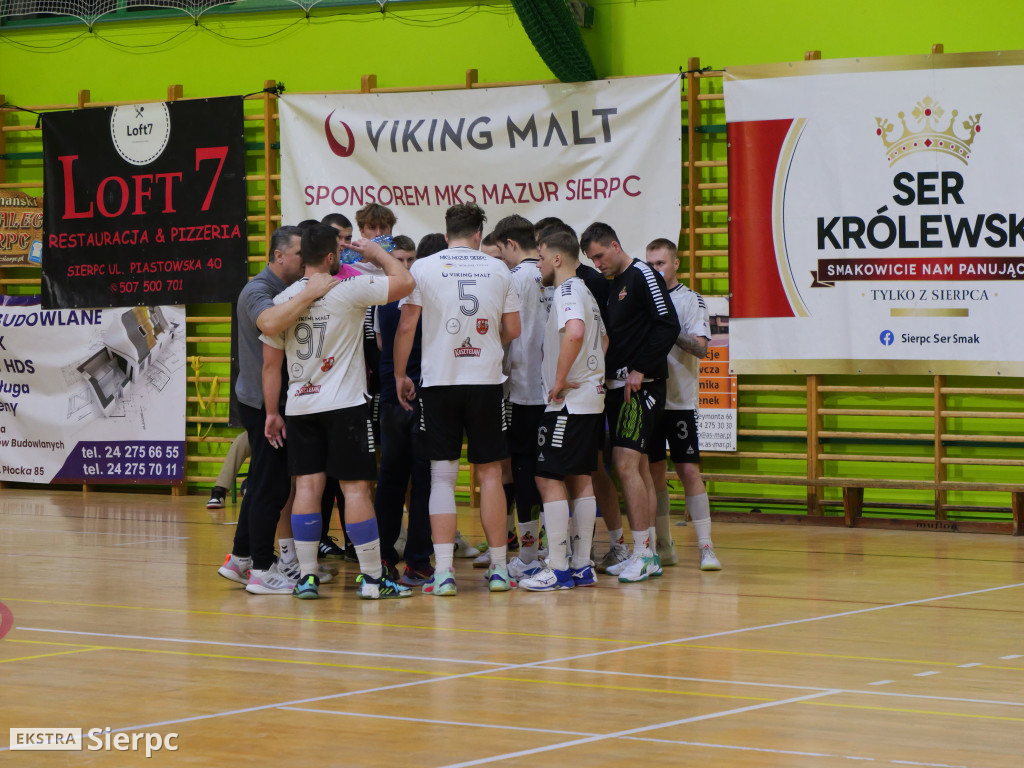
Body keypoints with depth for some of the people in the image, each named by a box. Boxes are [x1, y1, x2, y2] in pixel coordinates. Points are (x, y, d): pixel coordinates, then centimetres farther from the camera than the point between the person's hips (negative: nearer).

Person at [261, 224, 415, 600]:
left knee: (307, 485, 5)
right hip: (345, 404, -5)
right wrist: (377, 252, 6)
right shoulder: (348, 289, -10)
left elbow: (271, 363, 9)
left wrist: (271, 412, 16)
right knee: (355, 487, -1)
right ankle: (372, 577, 3)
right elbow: (405, 282, -10)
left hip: (300, 406, 5)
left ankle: (306, 576, 4)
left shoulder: (282, 300, 6)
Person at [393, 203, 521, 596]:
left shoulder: (423, 268, -1)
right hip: (487, 381, 1)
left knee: (442, 475, 1)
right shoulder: (498, 269, 4)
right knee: (489, 473, 9)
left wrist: (400, 374, 8)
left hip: (439, 382, -1)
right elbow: (512, 329, 9)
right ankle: (499, 568, 12)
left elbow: (406, 327, -3)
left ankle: (443, 572, -6)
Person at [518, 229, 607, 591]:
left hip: (569, 400, -10)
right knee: (579, 479, 12)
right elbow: (603, 340, 31)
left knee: (549, 479, -7)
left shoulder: (567, 291, -13)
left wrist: (560, 379, -23)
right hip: (591, 397, 10)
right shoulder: (585, 293, 18)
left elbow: (575, 332, -32)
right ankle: (582, 565, 15)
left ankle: (558, 568, -8)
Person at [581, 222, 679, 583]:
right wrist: (605, 372, 8)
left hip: (641, 387, -9)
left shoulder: (642, 276, -9)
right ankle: (648, 554, 14)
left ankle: (642, 553, -12)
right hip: (617, 387, 9)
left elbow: (669, 326, -16)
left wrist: (641, 370, -17)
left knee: (626, 465, -14)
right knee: (637, 467, 10)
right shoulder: (611, 285, 17)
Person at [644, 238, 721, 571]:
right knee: (654, 471, 6)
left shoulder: (690, 300, -2)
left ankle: (706, 546, -5)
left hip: (679, 401, -4)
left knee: (689, 471, -7)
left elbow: (700, 347, -13)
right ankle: (664, 546, 14)